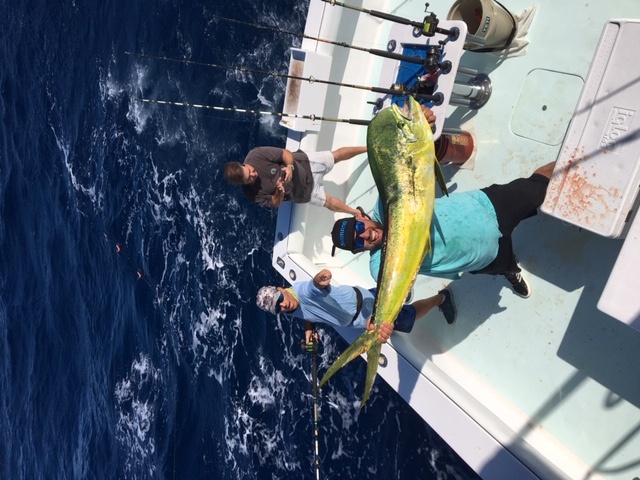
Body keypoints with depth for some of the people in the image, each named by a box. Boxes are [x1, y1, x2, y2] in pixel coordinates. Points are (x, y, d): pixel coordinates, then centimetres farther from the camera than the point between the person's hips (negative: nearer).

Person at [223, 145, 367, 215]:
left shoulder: (256, 155, -29)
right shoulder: (252, 193, -25)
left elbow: (286, 153, -19)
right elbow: (275, 203, -13)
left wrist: (290, 166, -39)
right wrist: (279, 192, -35)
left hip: (304, 164, 0)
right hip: (302, 191, 0)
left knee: (337, 156, 10)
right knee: (331, 203, 9)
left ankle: (366, 148, 36)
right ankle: (357, 213, 36)